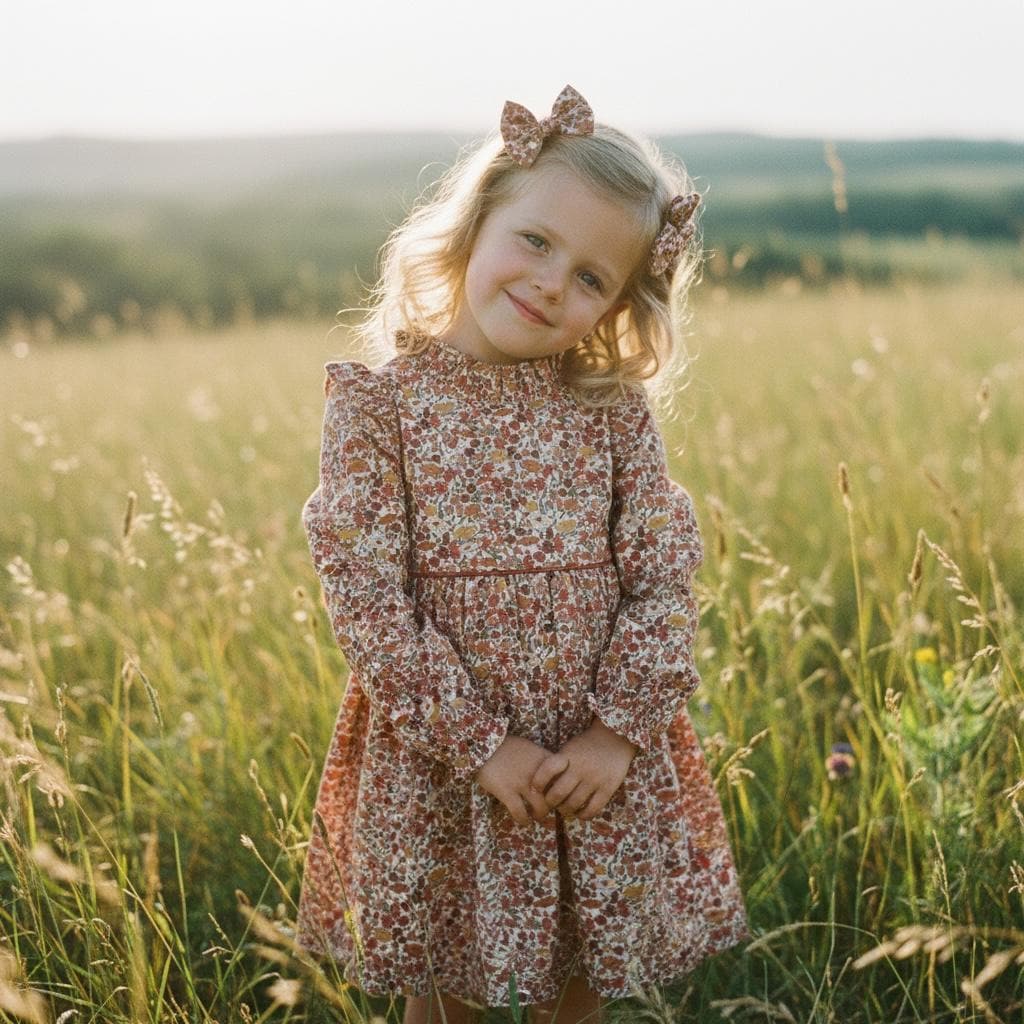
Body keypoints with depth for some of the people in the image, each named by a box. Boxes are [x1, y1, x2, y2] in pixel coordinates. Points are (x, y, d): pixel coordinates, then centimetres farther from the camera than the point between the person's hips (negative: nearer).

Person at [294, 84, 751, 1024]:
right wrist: (479, 741, -15)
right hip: (435, 754, -2)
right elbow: (367, 595, -13)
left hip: (602, 755, 2)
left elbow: (666, 574, -3)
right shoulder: (379, 400, -9)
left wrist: (620, 730, -13)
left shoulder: (615, 408, -2)